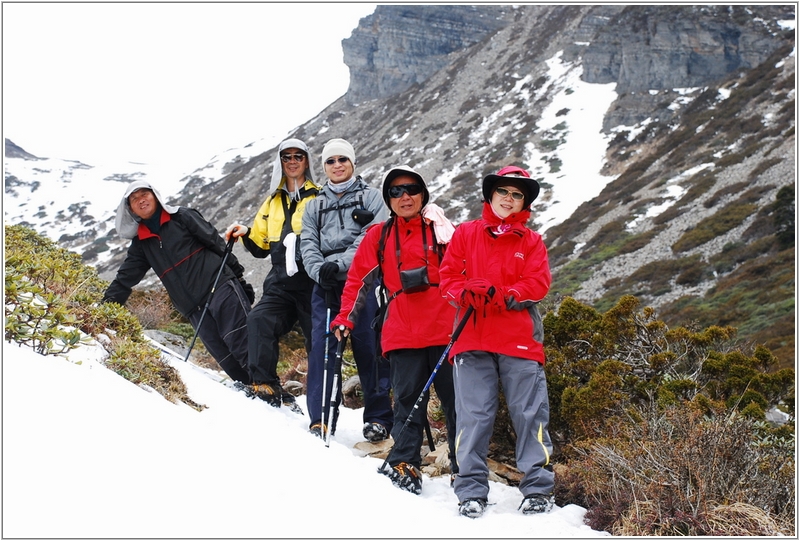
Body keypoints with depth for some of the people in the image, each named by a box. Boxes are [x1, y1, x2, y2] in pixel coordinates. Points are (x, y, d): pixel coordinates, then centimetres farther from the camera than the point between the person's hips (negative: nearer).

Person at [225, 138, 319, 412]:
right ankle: (265, 386, -23)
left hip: (311, 282, -4)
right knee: (259, 320, -23)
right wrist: (245, 234, 5)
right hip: (280, 283, 4)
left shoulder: (318, 198, 6)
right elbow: (261, 246, 25)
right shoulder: (272, 202, 21)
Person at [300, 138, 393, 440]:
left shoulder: (371, 197, 9)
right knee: (322, 345, -6)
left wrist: (339, 263, -18)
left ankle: (378, 417, 5)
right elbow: (308, 245, 9)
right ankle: (321, 420, -3)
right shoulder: (314, 206, 20)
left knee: (369, 347, -4)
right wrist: (320, 270, -13)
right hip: (325, 285, 3)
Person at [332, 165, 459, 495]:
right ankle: (404, 465, 4)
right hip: (402, 335, 1)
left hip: (445, 330, -1)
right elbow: (358, 279, 14)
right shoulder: (378, 236, 13)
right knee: (408, 400, -2)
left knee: (456, 399, 1)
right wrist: (345, 318, 7)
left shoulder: (440, 231, 9)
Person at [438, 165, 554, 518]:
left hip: (519, 339, 0)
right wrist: (469, 293, -15)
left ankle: (538, 488, 8)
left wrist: (503, 296, -15)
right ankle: (471, 490, 7)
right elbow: (448, 276, 6)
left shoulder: (531, 241, 11)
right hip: (472, 337, 0)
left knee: (530, 413, 0)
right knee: (474, 415, -1)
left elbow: (538, 283, 0)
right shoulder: (466, 234, 12)